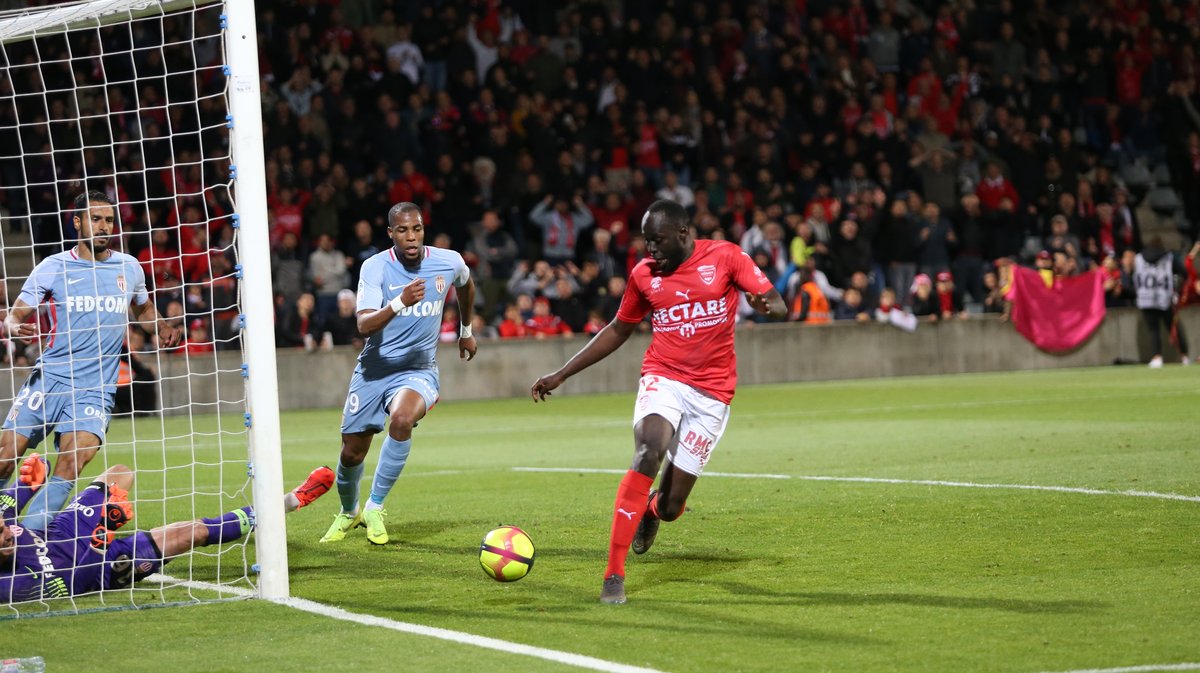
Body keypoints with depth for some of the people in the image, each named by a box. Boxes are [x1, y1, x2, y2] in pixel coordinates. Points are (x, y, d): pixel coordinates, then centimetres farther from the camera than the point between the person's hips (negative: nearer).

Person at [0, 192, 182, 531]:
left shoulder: (129, 267, 9)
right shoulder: (53, 267, 2)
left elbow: (144, 309, 29)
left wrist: (164, 328, 7)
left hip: (96, 389, 0)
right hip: (48, 378, 0)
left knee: (71, 462, -22)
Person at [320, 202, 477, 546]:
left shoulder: (449, 262, -7)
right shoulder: (375, 267, -14)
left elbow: (466, 285, 20)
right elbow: (364, 325, -26)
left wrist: (466, 331, 30)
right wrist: (399, 303, -42)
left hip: (419, 369, 0)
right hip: (374, 369, 0)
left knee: (401, 420, -33)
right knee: (352, 453, 4)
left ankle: (375, 507, -17)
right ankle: (348, 512, 38)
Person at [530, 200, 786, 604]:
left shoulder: (724, 257, -3)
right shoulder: (644, 274, 6)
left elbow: (778, 306, -6)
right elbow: (618, 331, 19)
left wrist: (769, 306, -33)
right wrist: (560, 375, 16)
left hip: (711, 392, -1)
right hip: (663, 378, 1)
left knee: (670, 506, -2)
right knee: (648, 453, -31)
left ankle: (651, 511, 41)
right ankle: (614, 574, -27)